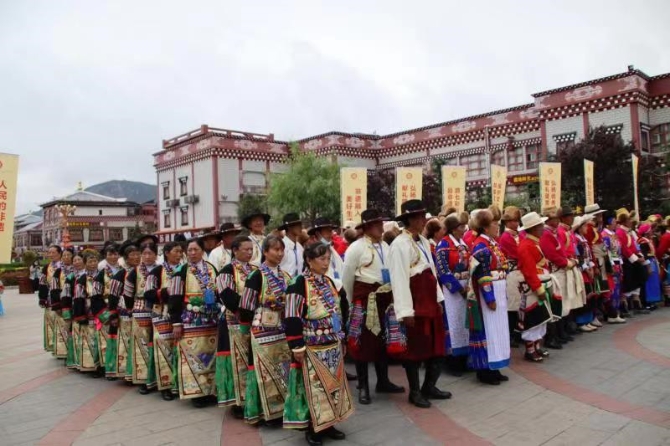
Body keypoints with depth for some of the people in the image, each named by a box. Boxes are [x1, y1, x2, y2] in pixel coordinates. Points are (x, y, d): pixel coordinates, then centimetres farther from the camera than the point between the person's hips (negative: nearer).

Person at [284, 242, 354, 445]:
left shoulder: (329, 282, 10)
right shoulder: (299, 284, -12)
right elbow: (292, 317, -15)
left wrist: (342, 339, 17)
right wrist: (297, 346, -17)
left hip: (333, 346, 7)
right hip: (313, 348, -7)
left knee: (333, 385, 12)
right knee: (315, 387, 1)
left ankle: (327, 425, 26)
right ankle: (313, 429, 16)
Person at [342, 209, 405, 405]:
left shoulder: (385, 246, 8)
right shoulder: (356, 247, -10)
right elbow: (347, 277, -4)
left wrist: (391, 295, 14)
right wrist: (354, 300, 4)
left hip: (385, 297, 6)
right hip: (365, 298, -6)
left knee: (384, 339, 15)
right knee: (364, 341, 2)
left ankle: (383, 381, 30)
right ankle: (363, 387, 14)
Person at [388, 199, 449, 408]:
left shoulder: (423, 241, 12)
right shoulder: (400, 244, -16)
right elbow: (399, 279, -20)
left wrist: (438, 299, 15)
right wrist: (406, 310, -21)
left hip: (430, 300, 9)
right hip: (415, 302, -9)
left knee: (437, 344, 15)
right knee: (415, 347, 5)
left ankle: (429, 387, 31)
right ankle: (415, 391, 21)